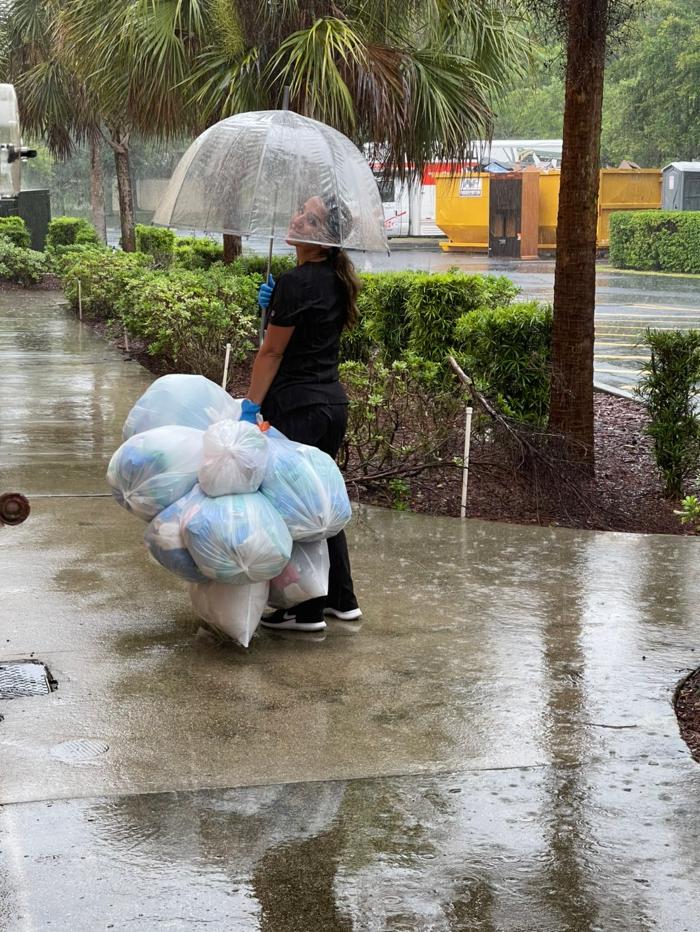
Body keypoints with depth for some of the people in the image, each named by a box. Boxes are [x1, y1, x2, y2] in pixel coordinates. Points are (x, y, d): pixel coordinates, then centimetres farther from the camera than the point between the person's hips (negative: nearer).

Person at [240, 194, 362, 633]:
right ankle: (342, 599, 25)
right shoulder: (337, 280, 9)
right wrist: (273, 305, 3)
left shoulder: (297, 283, -17)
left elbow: (272, 351, -15)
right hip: (333, 403, 9)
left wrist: (252, 404, -11)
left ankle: (306, 611, 7)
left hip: (297, 408, -9)